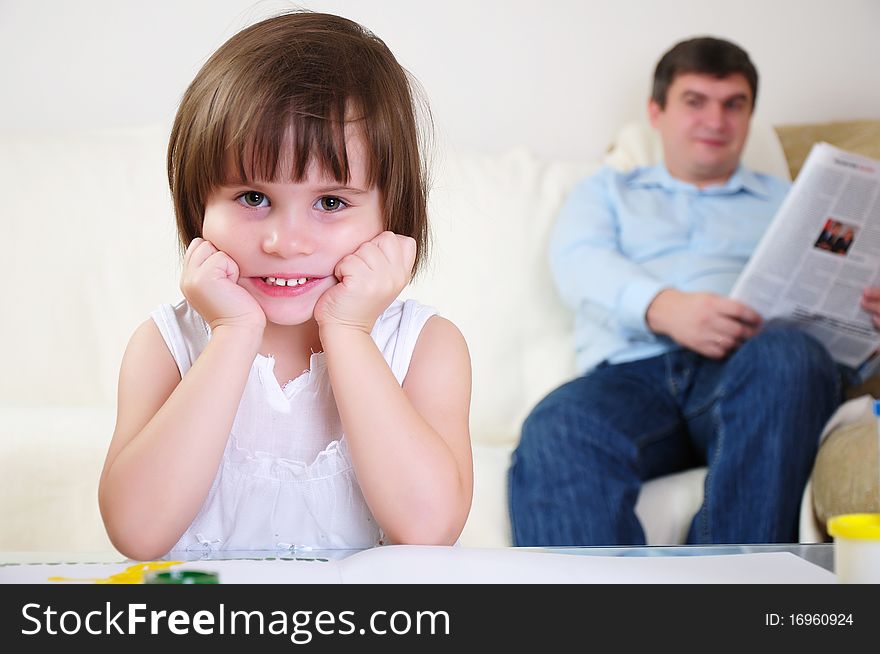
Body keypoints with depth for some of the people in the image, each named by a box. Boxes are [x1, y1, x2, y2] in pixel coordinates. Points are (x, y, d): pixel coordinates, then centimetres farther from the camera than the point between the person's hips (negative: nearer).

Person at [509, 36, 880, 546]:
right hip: (631, 370, 0)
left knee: (788, 353, -37)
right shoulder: (609, 192, 31)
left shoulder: (786, 202, 32)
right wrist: (664, 308, -15)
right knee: (554, 433, -35)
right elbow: (578, 261, 8)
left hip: (747, 372, 1)